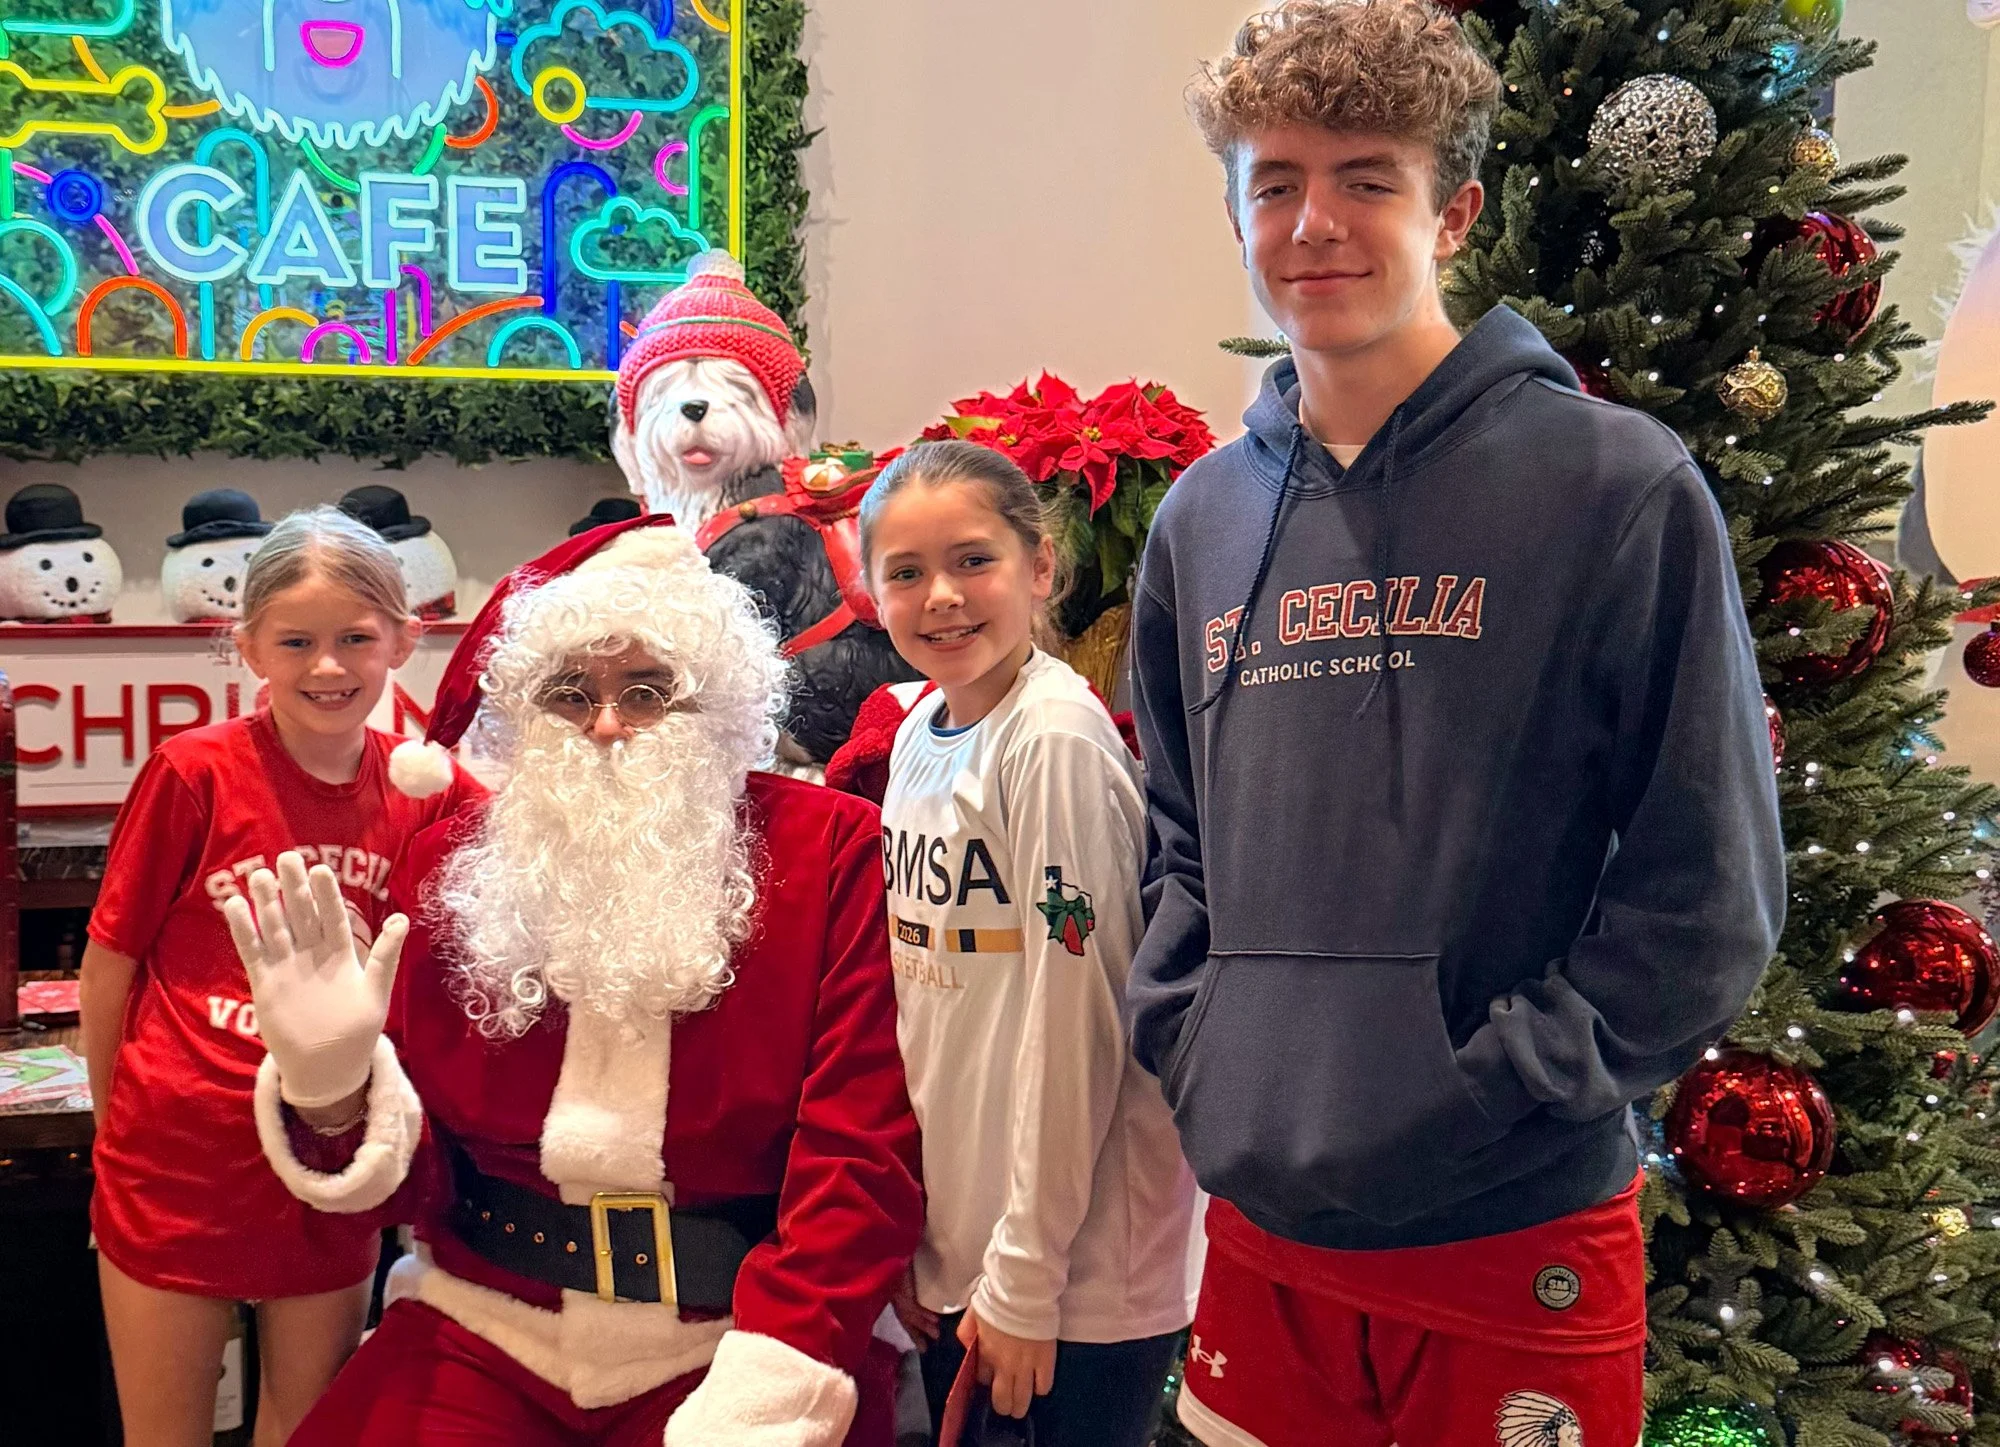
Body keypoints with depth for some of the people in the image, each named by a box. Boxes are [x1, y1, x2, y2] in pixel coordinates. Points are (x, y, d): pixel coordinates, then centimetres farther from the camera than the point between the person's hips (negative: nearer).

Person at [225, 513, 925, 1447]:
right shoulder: (454, 865, 3)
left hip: (735, 1335, -2)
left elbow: (860, 1161, -10)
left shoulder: (829, 852, -6)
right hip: (487, 1332, 3)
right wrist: (336, 1089, -14)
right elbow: (415, 1186, 6)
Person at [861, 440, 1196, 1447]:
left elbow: (1072, 1024, -17)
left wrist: (1026, 1276, -13)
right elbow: (919, 1000, 9)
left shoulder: (1057, 740, -18)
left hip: (1079, 1267, -7)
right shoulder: (917, 734, 4)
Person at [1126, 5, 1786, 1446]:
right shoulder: (1204, 517, 6)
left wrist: (1493, 1090, -13)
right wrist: (1193, 1045, 1)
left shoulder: (1619, 487, -8)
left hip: (1520, 1235, -4)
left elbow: (1709, 893, -9)